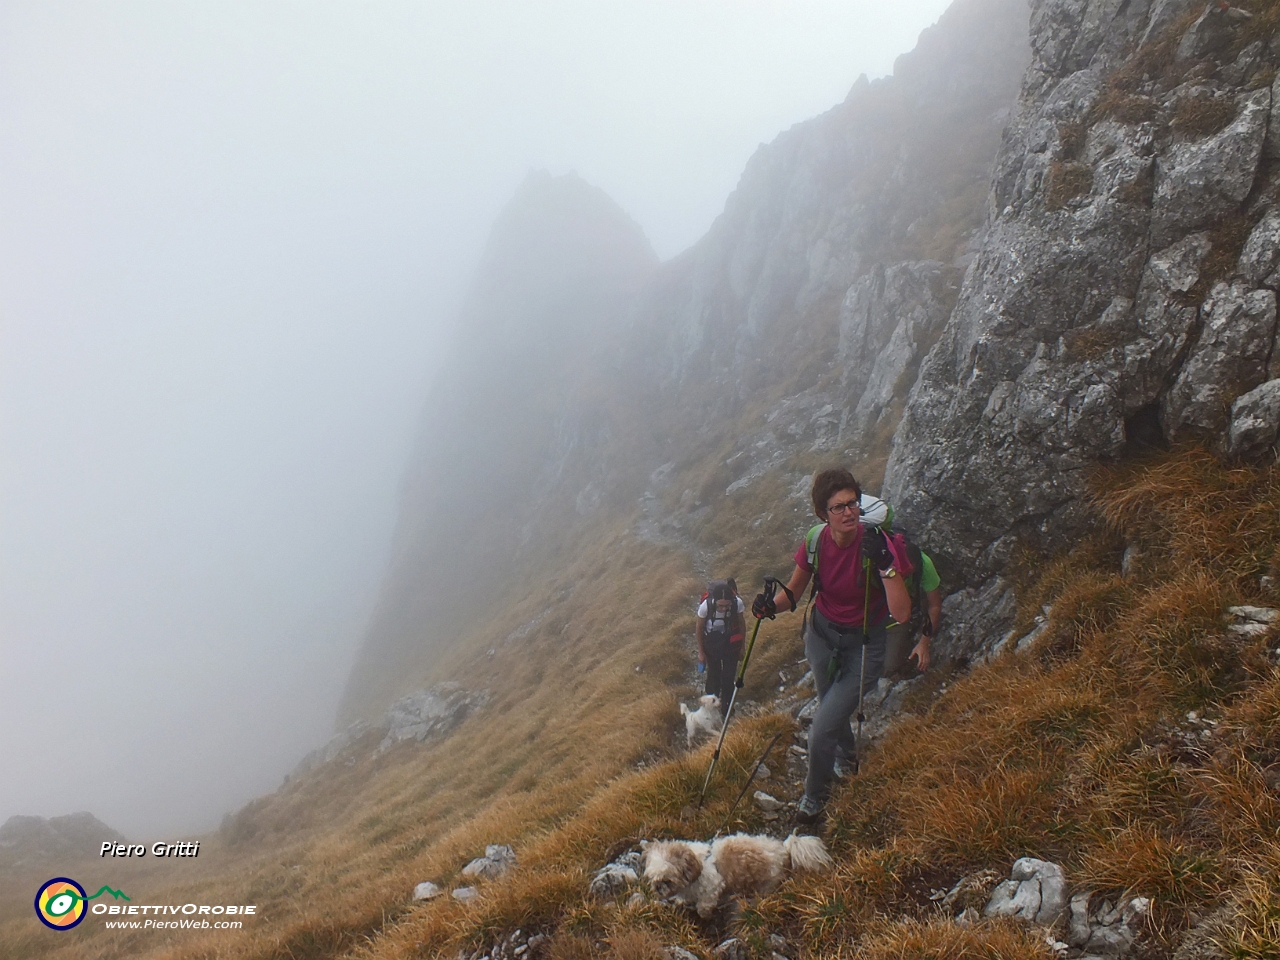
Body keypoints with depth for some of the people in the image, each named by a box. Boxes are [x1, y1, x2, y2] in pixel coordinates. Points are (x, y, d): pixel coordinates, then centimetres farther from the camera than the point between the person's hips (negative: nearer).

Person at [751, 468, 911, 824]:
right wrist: (771, 605, -21)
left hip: (864, 644, -4)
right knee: (833, 712, 26)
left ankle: (814, 795, 21)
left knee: (822, 729, -9)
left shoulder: (875, 544, -26)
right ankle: (849, 752, 61)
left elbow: (902, 614, -32)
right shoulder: (816, 543, -16)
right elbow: (793, 592, 0)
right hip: (822, 634, 4)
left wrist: (885, 565, -43)